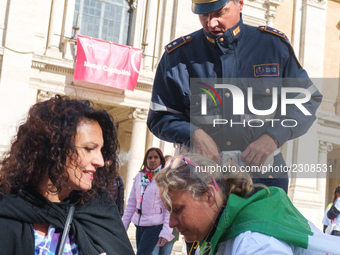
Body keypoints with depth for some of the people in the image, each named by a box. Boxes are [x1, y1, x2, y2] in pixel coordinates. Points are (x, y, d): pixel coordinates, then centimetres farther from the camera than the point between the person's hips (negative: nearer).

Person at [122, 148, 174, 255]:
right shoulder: (139, 176, 11)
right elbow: (131, 203, 15)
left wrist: (166, 232, -17)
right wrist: (123, 225, 11)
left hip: (155, 226, -5)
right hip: (139, 225, 5)